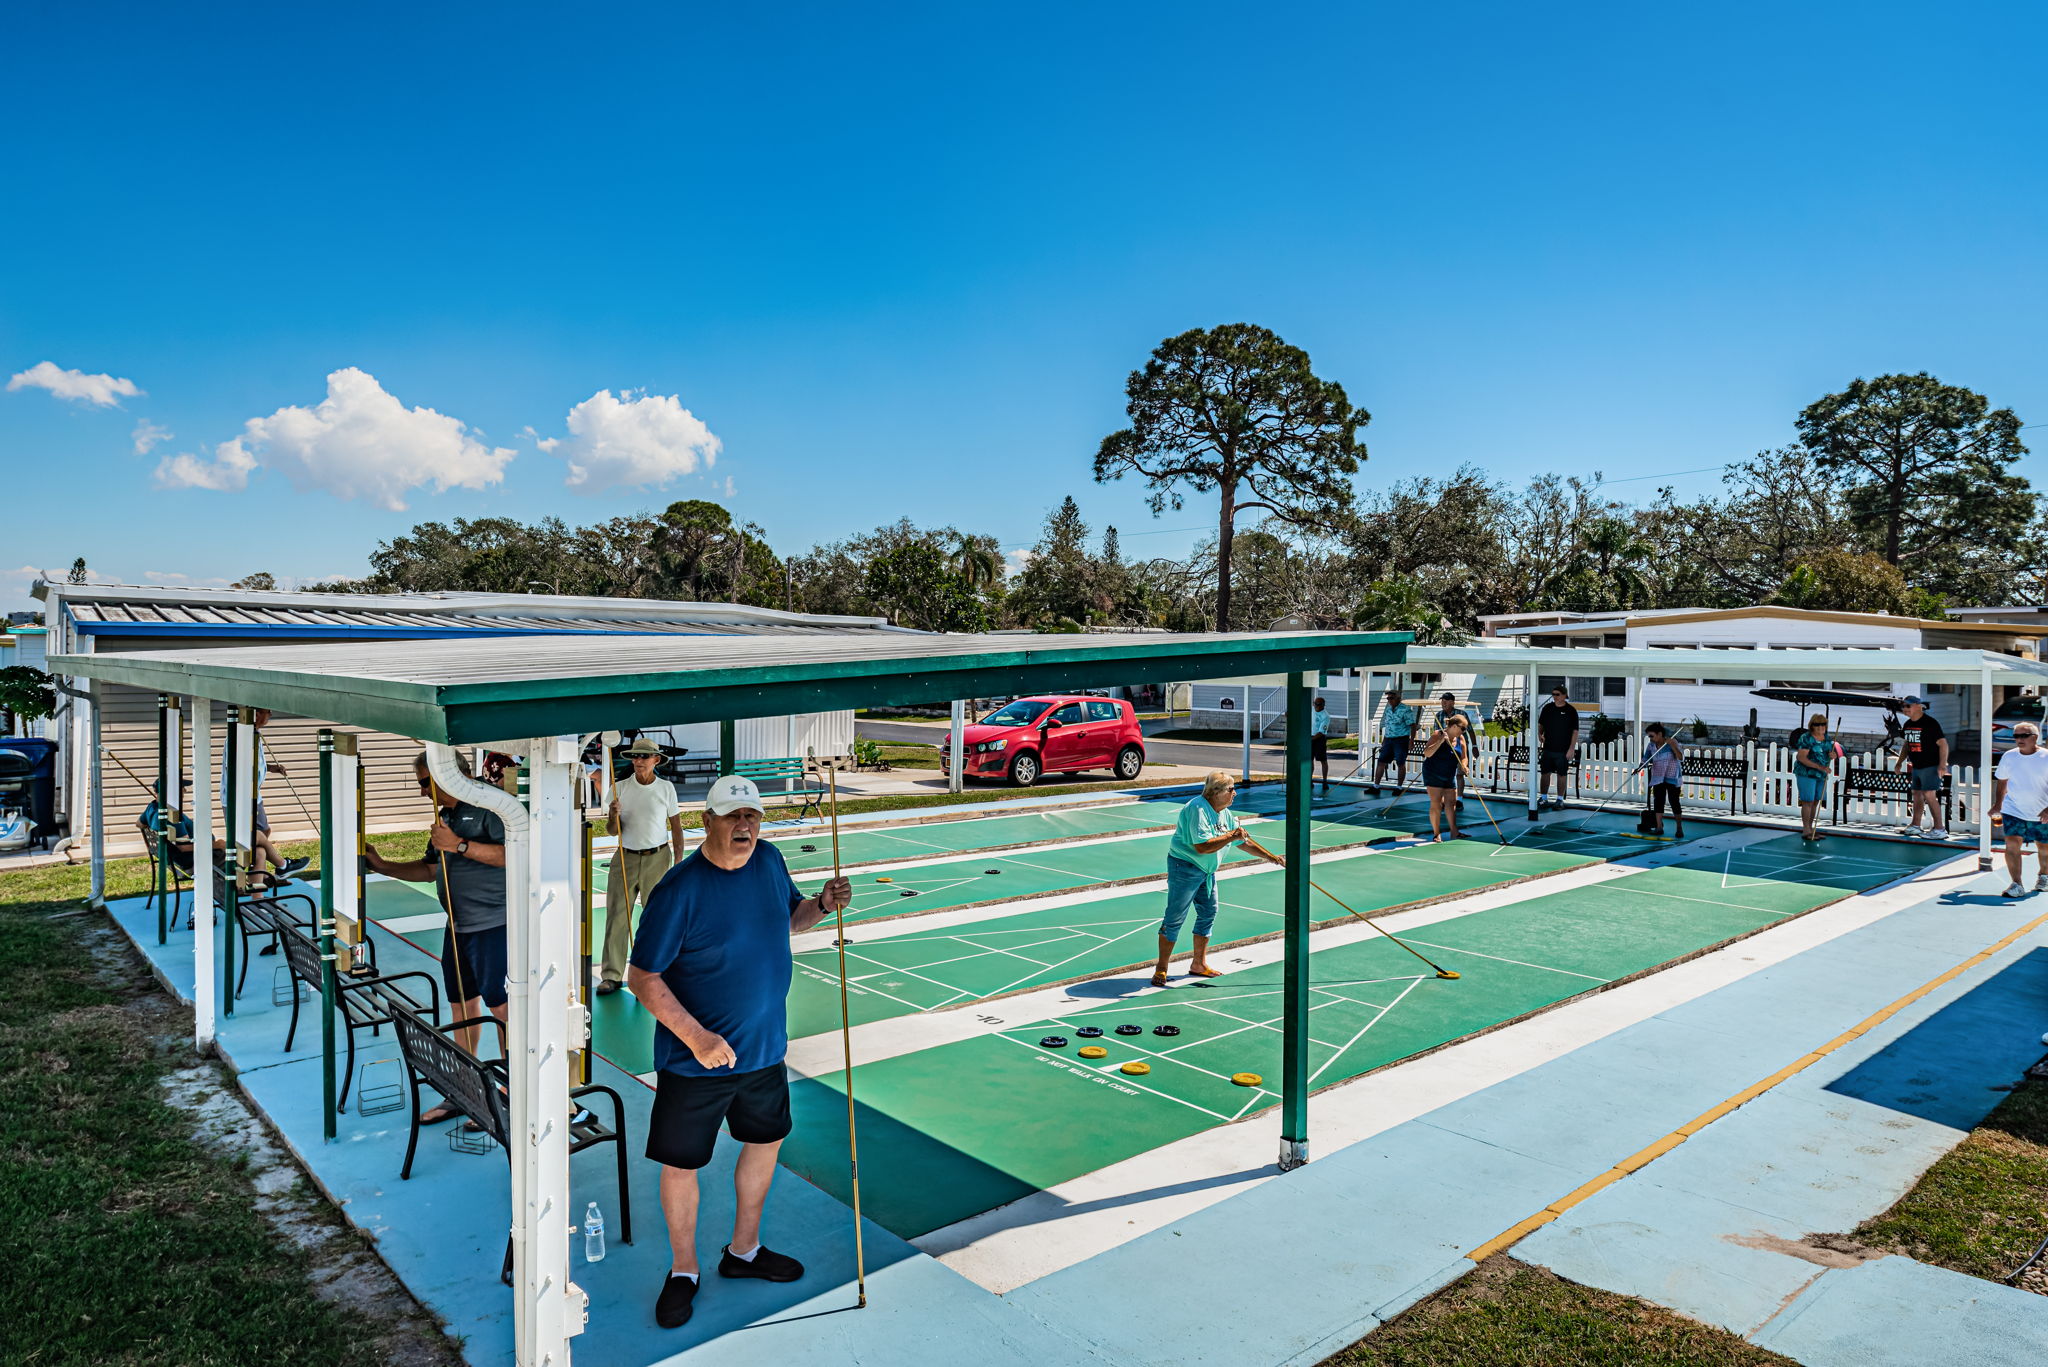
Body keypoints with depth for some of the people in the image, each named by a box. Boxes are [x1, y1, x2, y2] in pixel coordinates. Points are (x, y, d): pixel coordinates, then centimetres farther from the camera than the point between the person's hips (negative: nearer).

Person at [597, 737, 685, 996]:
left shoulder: (666, 788, 1)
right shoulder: (620, 789, 3)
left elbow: (676, 827, 5)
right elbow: (614, 831, 5)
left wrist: (678, 863, -1)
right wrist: (614, 816, -18)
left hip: (657, 858, -1)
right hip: (625, 858, 1)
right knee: (617, 916, -2)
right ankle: (612, 975, 4)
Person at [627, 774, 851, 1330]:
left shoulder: (768, 859, -4)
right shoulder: (679, 890, -22)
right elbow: (642, 977, -18)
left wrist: (822, 905, -8)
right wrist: (697, 1037, -25)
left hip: (764, 1048, 6)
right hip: (695, 1059, -6)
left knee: (766, 1140, 21)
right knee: (680, 1165, 8)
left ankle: (743, 1250, 44)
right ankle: (683, 1269, 35)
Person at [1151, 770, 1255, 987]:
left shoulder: (1226, 814, 7)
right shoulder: (1197, 809, -22)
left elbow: (1243, 842, 19)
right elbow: (1202, 846, -29)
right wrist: (1230, 837, -21)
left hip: (1206, 871, 9)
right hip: (1184, 868, -9)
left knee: (1208, 913, 12)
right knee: (1174, 918, -6)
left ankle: (1199, 964, 26)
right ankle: (1161, 969, 0)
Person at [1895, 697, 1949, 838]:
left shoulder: (1930, 723, -15)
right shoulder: (1908, 725, 10)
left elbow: (1943, 744, -17)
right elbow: (1906, 745, 22)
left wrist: (1942, 765, -23)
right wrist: (1900, 762, 18)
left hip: (1931, 766, -8)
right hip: (1916, 767, 8)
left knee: (1929, 795, -12)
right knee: (1916, 794, 14)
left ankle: (1940, 829, -7)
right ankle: (1914, 826, 23)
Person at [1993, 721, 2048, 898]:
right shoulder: (2008, 757, 0)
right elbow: (2002, 781, 14)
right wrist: (1998, 803, 14)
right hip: (2013, 811, 1)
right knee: (2012, 844, -15)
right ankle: (2016, 884, -13)